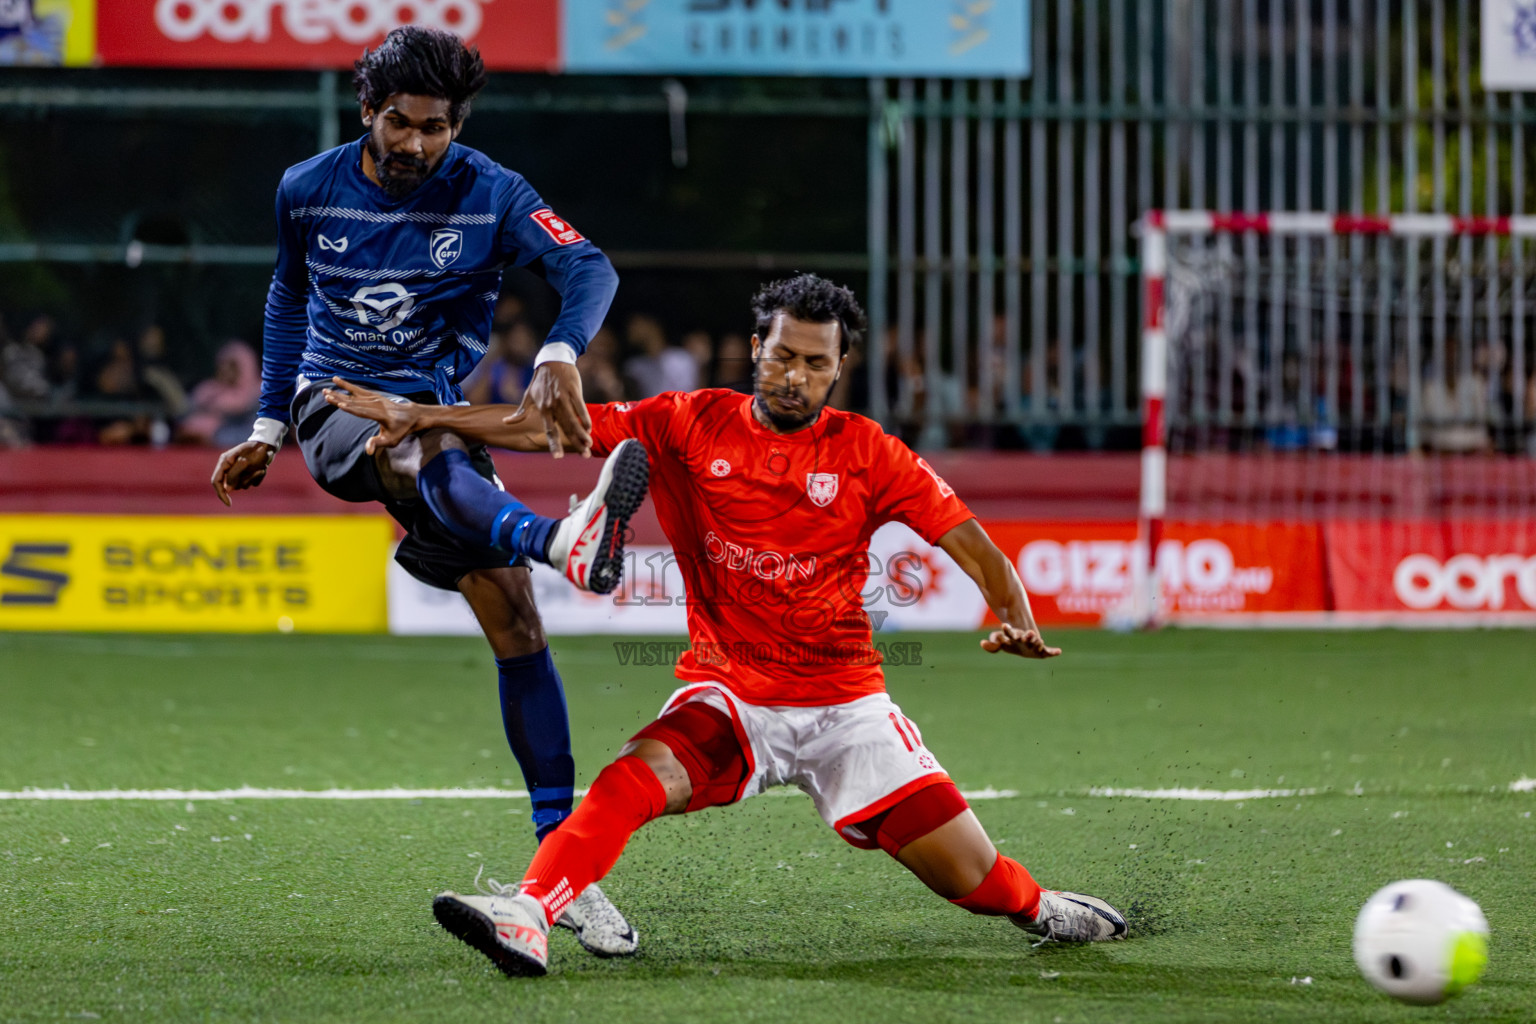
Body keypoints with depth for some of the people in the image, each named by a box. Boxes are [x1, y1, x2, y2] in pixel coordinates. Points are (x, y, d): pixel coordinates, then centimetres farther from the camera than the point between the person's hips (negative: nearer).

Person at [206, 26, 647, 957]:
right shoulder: (309, 191, 0)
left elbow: (588, 267, -23)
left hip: (436, 412, 2)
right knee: (419, 454, -40)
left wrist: (559, 357, -44)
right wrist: (269, 428, 21)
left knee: (516, 616, -9)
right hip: (335, 404, -1)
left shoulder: (491, 195, -7)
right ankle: (566, 541, -71)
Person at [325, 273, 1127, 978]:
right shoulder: (691, 426, -2)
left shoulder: (866, 453, -3)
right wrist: (419, 415, -8)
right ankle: (526, 917, -42)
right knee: (638, 777, -32)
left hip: (844, 704, 0)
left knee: (972, 879, -4)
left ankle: (1035, 907, 29)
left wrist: (1016, 620, -23)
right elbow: (550, 426, -2)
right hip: (728, 693, 0)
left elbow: (971, 544, -4)